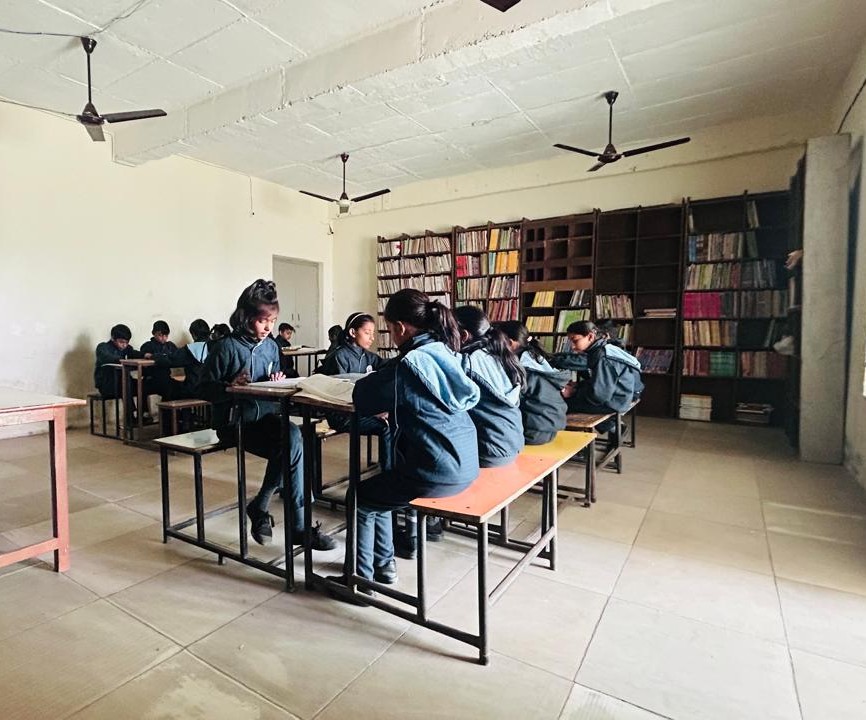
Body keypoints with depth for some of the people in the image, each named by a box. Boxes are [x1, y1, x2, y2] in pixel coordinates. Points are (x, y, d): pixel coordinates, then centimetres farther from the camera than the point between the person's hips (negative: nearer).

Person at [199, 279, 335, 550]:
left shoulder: (271, 346, 8)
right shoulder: (227, 348, -9)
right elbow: (205, 389, -7)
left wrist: (277, 382, -3)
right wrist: (230, 386, -25)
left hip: (267, 416, 6)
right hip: (235, 423, -5)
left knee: (291, 437, -27)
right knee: (291, 446, -26)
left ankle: (260, 507, -6)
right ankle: (298, 526, -9)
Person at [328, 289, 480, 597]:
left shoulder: (408, 363, -18)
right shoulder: (444, 352, 6)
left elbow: (362, 399, -9)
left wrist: (372, 378, 14)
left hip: (437, 472, -8)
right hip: (464, 464, 8)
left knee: (361, 497, 15)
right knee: (378, 487, 26)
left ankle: (360, 577, 29)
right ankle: (383, 565, 37)